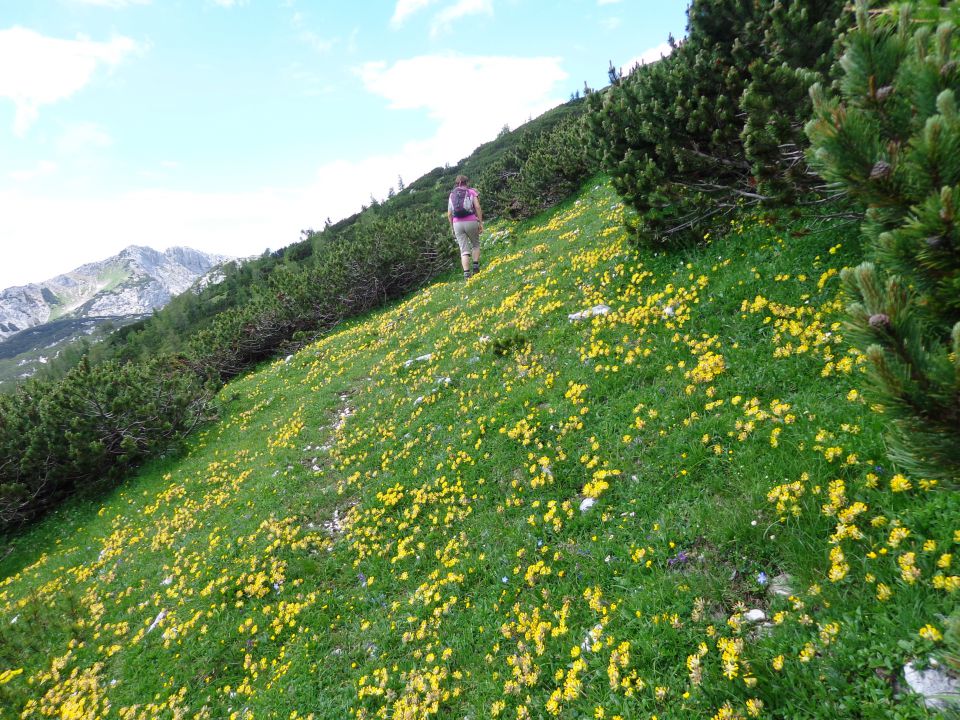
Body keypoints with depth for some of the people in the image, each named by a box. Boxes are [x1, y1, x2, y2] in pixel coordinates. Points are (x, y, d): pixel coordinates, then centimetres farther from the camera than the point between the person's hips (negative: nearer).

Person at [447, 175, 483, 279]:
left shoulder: (452, 194, 14)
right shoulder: (472, 192, 6)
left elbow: (449, 214, 11)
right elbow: (477, 207, -6)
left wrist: (452, 228, 19)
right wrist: (481, 223, -3)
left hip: (457, 224, 2)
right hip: (471, 222, -2)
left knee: (464, 250, 3)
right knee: (475, 244, 20)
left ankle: (466, 273, -9)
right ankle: (476, 266, 6)